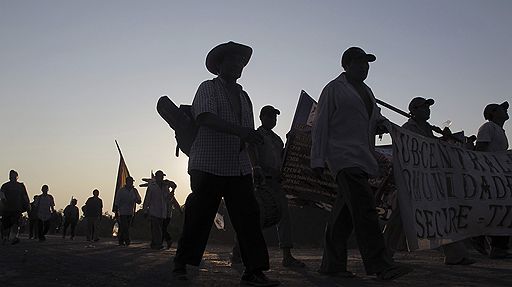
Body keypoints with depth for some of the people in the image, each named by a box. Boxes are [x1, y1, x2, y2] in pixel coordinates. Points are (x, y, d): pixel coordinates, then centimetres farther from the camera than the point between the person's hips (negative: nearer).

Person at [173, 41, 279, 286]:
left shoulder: (244, 96, 20)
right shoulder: (208, 88, 1)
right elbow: (206, 119, -18)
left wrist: (254, 137, 1)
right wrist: (240, 130, -29)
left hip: (240, 168, 5)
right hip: (208, 166, -5)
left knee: (248, 216, -4)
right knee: (198, 218, 1)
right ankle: (181, 265, 17)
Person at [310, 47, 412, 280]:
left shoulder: (366, 90, 23)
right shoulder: (333, 89, 1)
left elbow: (375, 118, 33)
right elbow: (321, 125, -3)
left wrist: (381, 123, 7)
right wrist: (318, 160, -9)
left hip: (362, 158, 8)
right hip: (343, 155, -7)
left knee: (345, 212, 7)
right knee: (364, 206, -18)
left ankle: (332, 264, 13)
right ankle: (380, 265, -19)